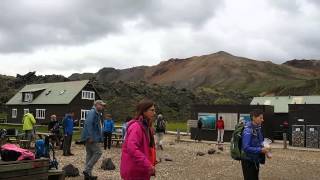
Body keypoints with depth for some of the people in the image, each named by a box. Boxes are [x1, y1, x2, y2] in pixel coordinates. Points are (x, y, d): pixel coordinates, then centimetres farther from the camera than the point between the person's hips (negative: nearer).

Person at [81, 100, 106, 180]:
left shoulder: (97, 113, 19)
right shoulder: (92, 112, -12)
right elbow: (88, 124, -23)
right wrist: (90, 137, -27)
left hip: (90, 138, 10)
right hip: (91, 137, -10)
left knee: (90, 154, 12)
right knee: (98, 152, -9)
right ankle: (87, 170, -7)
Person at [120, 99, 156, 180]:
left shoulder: (145, 126, 11)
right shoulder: (136, 126, -19)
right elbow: (132, 149, -30)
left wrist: (150, 162, 11)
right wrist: (148, 165, -29)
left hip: (140, 170, 10)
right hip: (134, 171, -10)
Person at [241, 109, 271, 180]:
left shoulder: (257, 128, 5)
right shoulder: (248, 130, -22)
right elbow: (246, 148, -28)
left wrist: (264, 148, -2)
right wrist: (260, 150, -27)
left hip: (256, 160, 9)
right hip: (248, 161, -9)